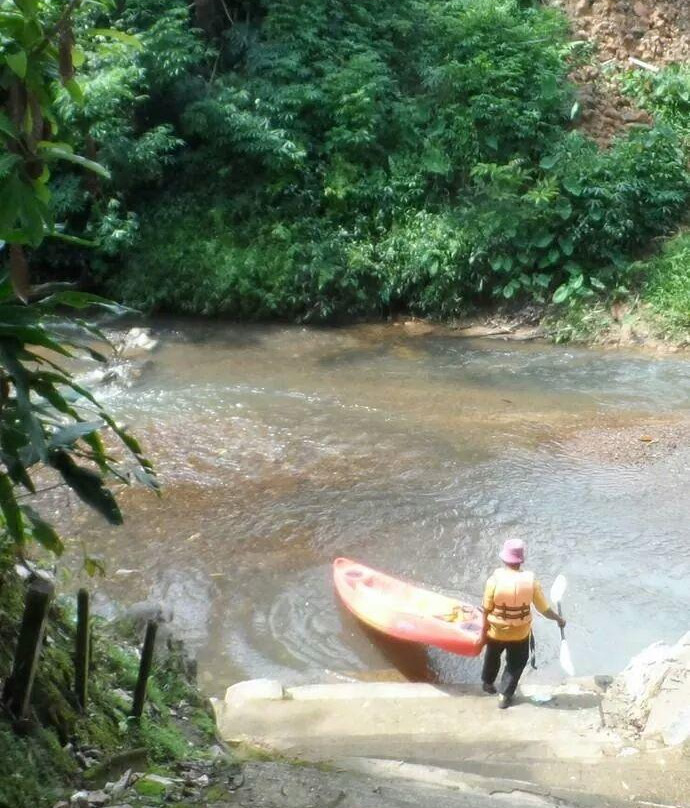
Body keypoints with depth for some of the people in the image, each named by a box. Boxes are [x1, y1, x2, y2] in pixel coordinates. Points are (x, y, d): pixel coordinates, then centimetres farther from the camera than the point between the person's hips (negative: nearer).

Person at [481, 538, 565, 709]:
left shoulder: (495, 580, -22)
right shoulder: (530, 580, -18)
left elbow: (487, 610, -14)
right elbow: (544, 608, -9)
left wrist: (484, 631, 0)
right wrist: (559, 619, 10)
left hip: (496, 631, 0)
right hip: (520, 633, 0)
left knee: (492, 657, 28)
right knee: (515, 664, 22)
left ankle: (487, 682, 50)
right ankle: (505, 695, 22)